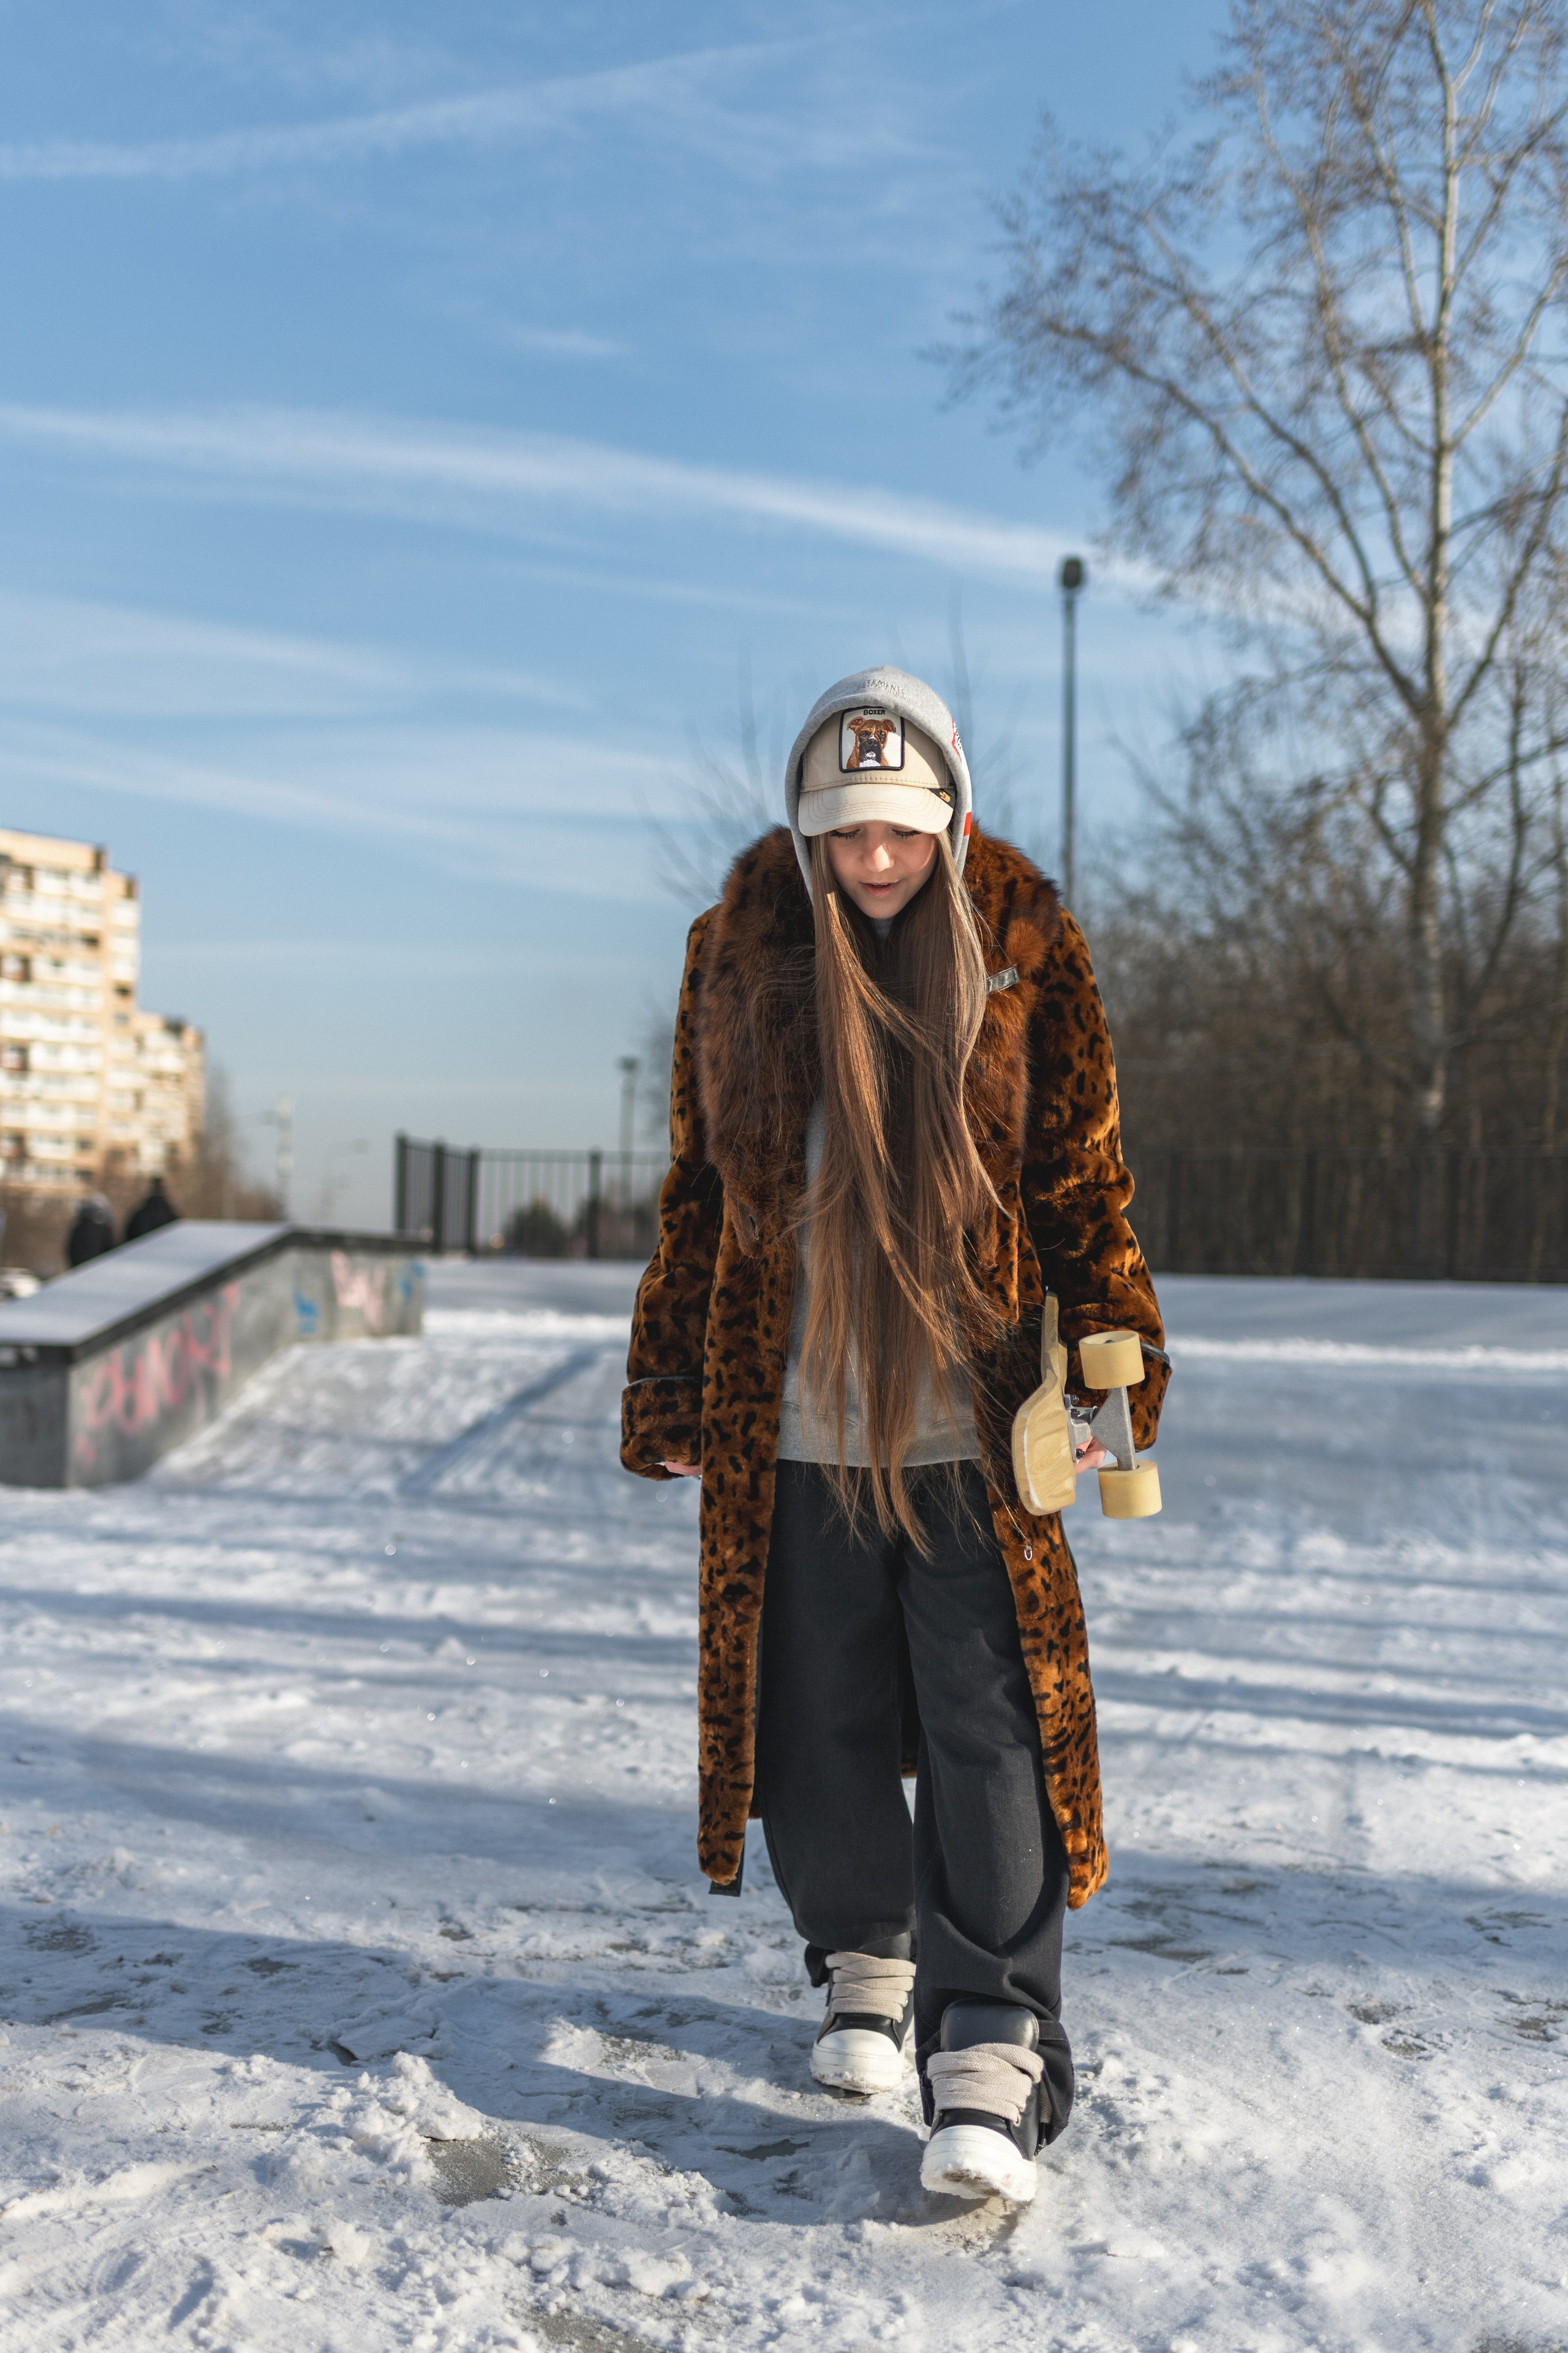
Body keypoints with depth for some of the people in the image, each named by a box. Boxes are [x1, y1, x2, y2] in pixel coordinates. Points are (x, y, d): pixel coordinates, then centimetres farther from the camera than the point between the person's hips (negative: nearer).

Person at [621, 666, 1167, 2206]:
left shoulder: (1024, 955, -1)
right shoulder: (740, 955, 3)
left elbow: (1084, 1184, 4)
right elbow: (699, 1197, 9)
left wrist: (1113, 1367, -5)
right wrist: (671, 1398, 9)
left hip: (973, 1431, -2)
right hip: (792, 1436, 2)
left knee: (991, 1735, -5)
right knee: (823, 1726, 11)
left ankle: (992, 2052, 4)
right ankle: (863, 1961, 34)